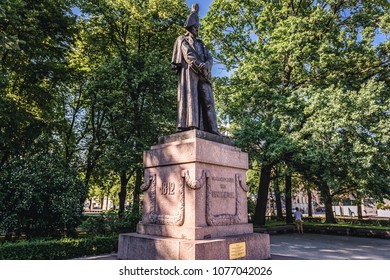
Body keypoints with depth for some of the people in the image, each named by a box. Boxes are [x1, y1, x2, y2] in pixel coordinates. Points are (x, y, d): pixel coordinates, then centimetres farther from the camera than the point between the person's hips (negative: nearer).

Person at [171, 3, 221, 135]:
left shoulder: (200, 43, 32)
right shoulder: (182, 39, 16)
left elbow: (209, 58, 16)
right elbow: (188, 55, -2)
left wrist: (206, 66, -8)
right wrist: (200, 67, -12)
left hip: (203, 73, 5)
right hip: (189, 71, -5)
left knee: (207, 99, -8)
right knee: (190, 95, -20)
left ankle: (212, 130, -14)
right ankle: (190, 125, -31)